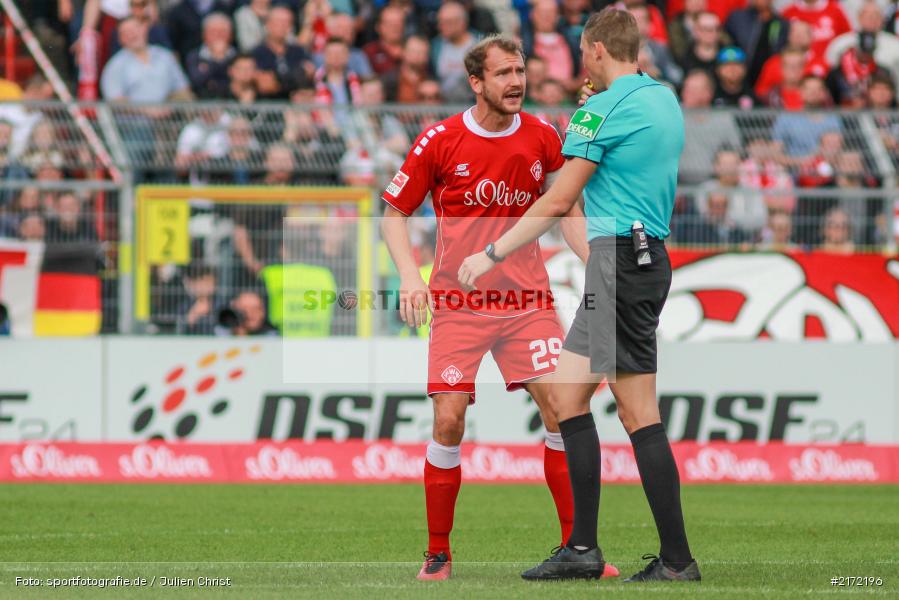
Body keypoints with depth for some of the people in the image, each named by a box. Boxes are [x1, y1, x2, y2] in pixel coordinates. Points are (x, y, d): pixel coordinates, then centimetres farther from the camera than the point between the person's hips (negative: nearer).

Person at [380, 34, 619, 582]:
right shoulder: (440, 141, -4)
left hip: (528, 300, 2)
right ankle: (439, 553, 7)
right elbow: (395, 214, 4)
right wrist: (410, 275, -12)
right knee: (449, 423, -8)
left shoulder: (542, 137, 2)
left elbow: (565, 209, 13)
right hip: (458, 304, -2)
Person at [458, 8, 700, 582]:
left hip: (620, 254, -9)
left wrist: (493, 254, -5)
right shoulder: (665, 100, 15)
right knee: (566, 395, 10)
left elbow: (559, 200, -11)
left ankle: (677, 558, -10)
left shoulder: (603, 110, -11)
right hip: (650, 252, 9)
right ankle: (582, 547, 7)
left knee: (640, 414, -9)